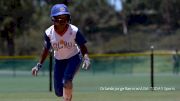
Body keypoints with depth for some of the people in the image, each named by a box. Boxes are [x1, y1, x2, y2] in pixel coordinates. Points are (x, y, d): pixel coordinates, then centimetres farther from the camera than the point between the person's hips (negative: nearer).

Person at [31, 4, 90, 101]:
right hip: (59, 60, 3)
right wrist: (39, 65, -1)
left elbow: (82, 46, -12)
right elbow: (46, 49, -1)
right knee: (59, 92, 2)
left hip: (74, 57, -3)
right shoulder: (49, 33, -17)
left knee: (67, 80, -29)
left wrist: (86, 58, -31)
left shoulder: (74, 31, -22)